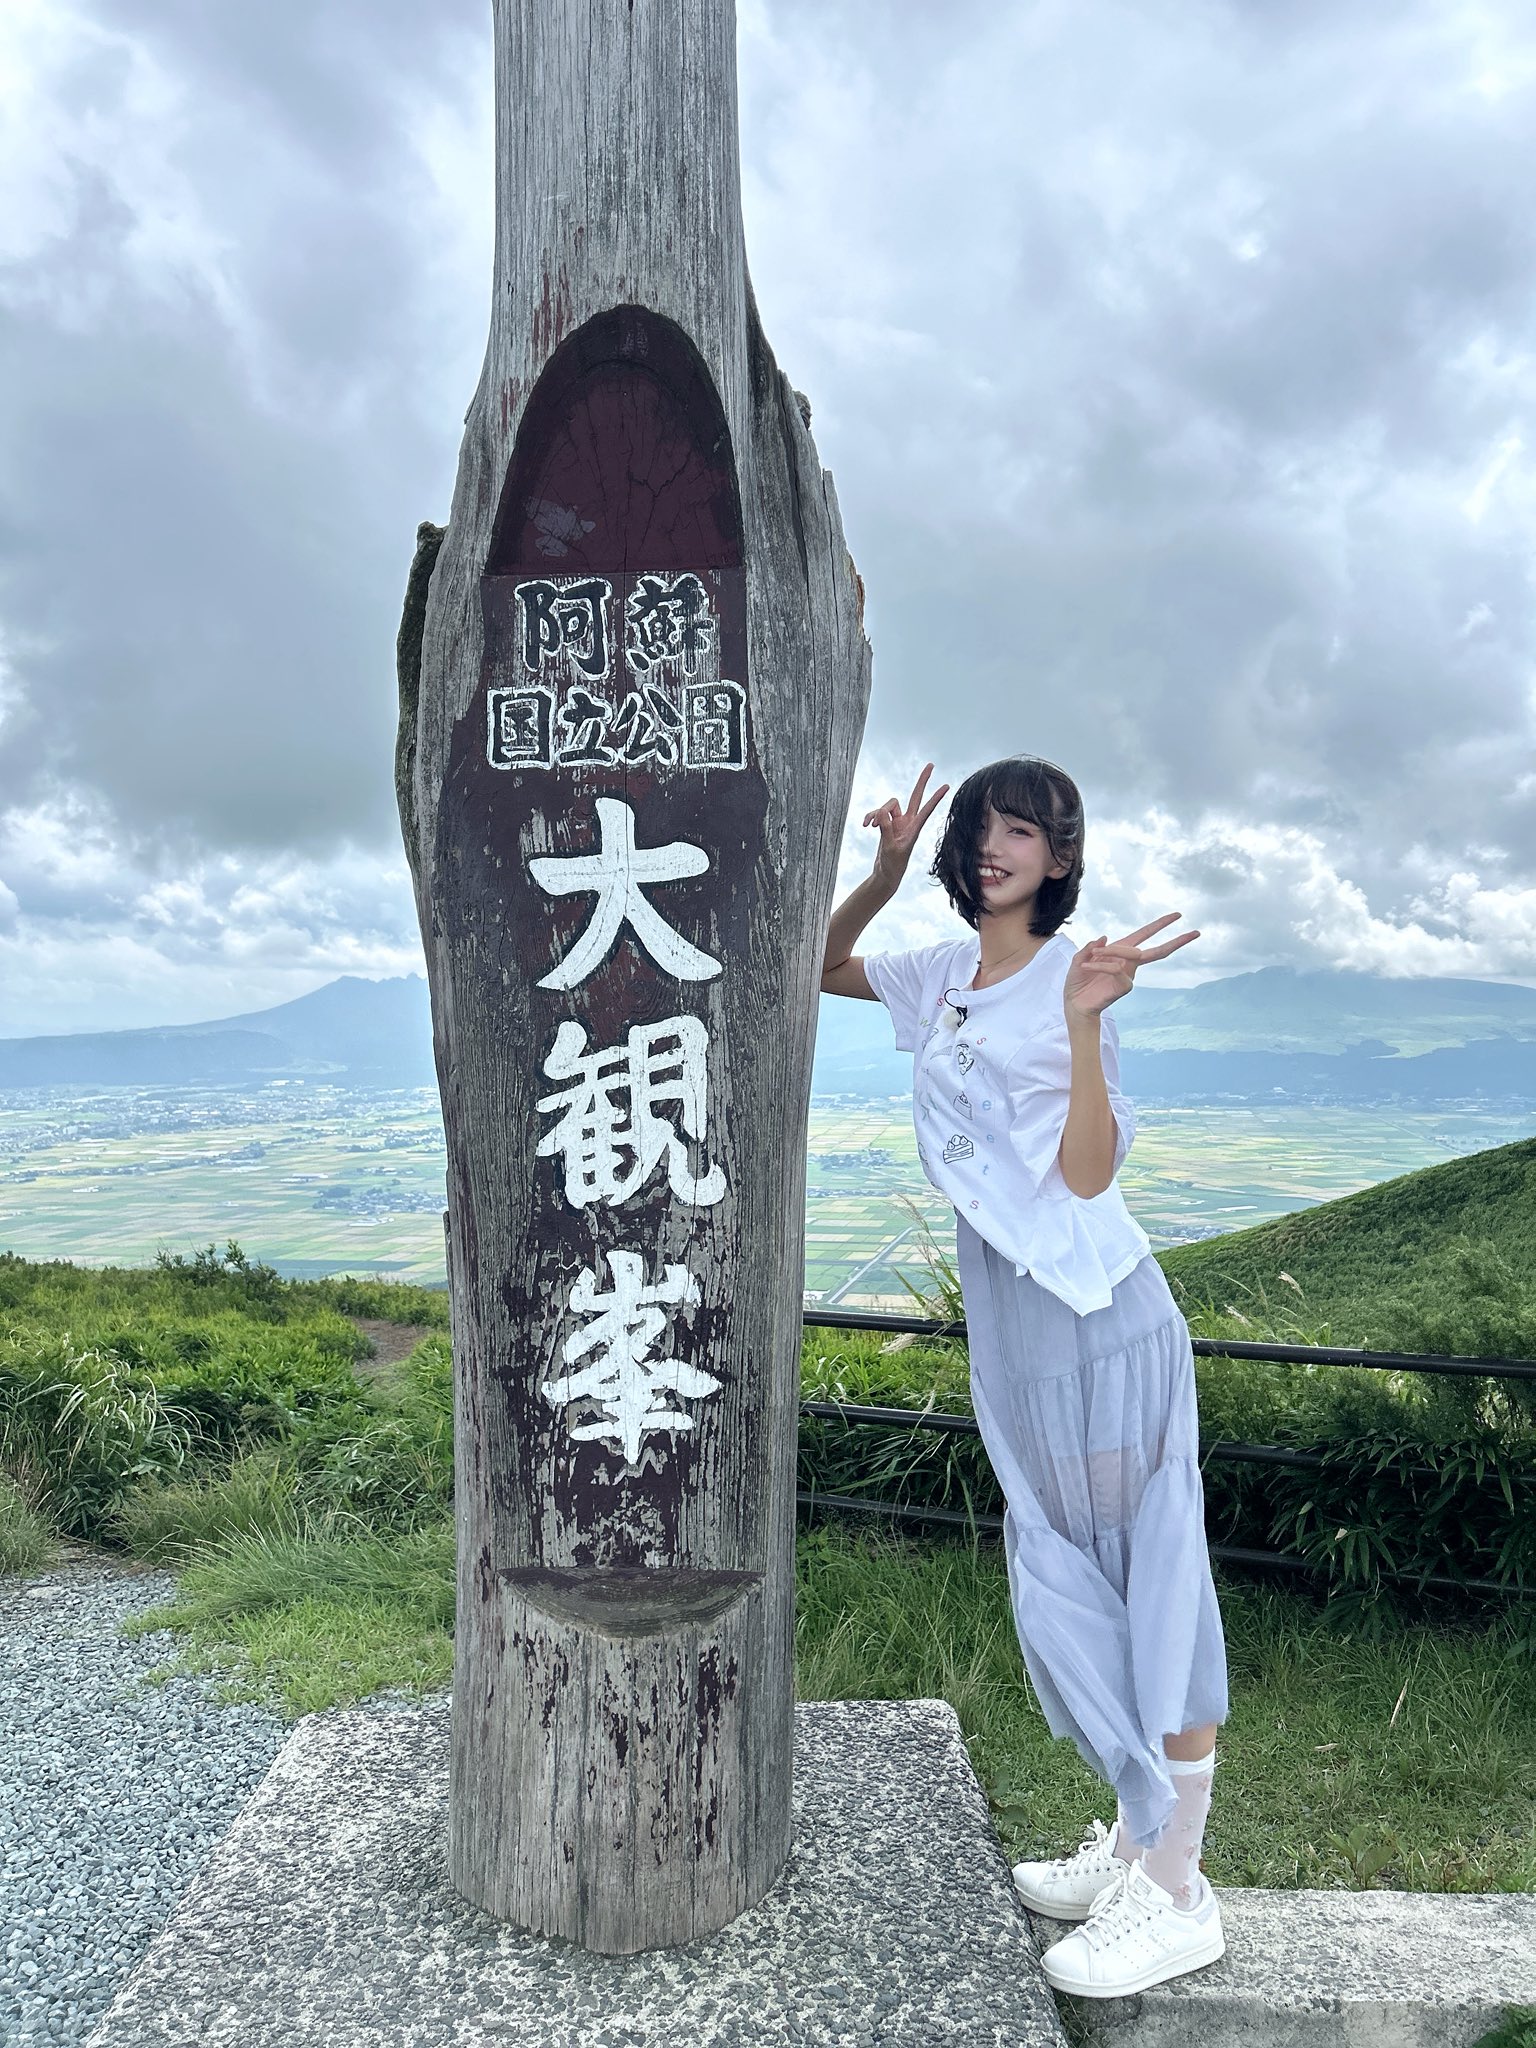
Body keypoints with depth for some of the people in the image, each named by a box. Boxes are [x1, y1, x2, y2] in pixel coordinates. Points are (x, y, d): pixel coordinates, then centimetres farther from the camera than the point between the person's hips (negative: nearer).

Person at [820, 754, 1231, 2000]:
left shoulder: (1068, 980, -13)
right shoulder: (950, 971, 7)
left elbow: (1088, 1174, -20)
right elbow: (825, 969, 17)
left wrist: (1083, 1018, -31)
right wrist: (884, 878, 1)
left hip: (1095, 1316, -8)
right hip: (1010, 1319, 8)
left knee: (1151, 1581, 4)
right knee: (1060, 1580, 17)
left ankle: (1177, 1898, 19)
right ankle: (1139, 1837, 35)